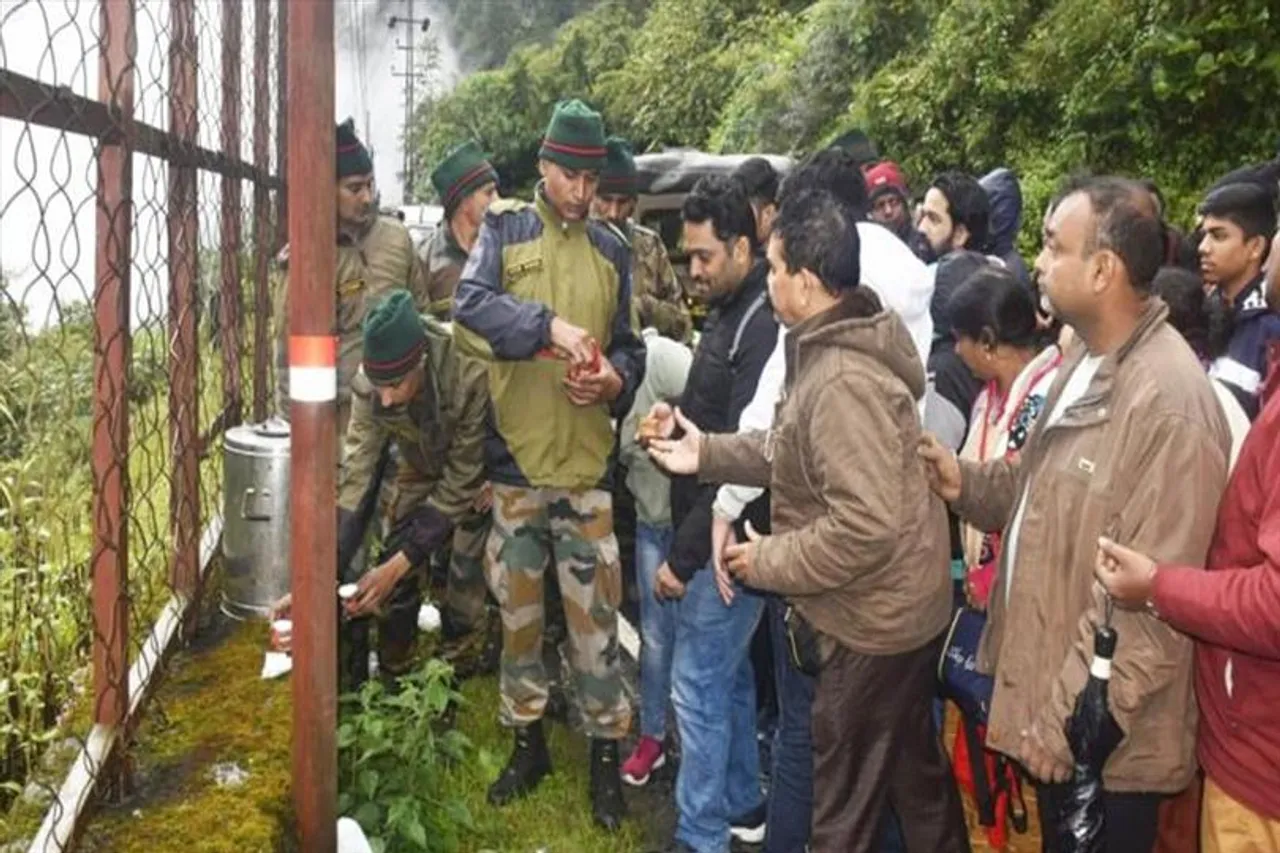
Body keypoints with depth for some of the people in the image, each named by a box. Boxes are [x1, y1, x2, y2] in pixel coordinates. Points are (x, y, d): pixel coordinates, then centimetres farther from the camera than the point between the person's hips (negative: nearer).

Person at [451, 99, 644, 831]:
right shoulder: (504, 229, 1)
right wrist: (550, 326, -28)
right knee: (518, 613, 13)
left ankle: (606, 753, 21)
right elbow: (470, 305, -16)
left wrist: (614, 380, -10)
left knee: (595, 618, 5)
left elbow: (631, 347, 12)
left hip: (588, 462, 1)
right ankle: (529, 741, 30)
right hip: (514, 457, 0)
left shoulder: (612, 250, 8)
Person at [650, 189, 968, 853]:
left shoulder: (843, 380, -30)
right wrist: (708, 453, 7)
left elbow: (866, 525, -34)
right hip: (899, 608, 10)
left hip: (870, 621, -10)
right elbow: (794, 449, 12)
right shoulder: (829, 347, 4)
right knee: (914, 772, 28)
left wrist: (768, 561, -22)